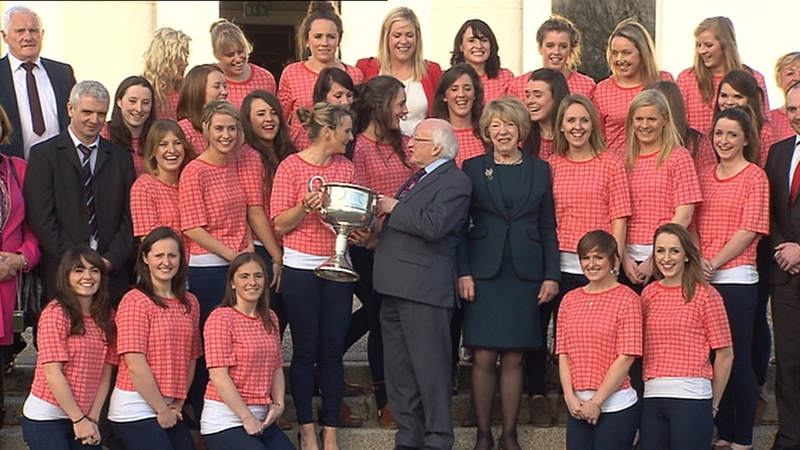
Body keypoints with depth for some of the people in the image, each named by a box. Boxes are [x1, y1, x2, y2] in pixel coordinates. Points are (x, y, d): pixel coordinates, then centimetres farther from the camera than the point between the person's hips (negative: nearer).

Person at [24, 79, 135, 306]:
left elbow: (129, 218, 10)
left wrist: (111, 259, -5)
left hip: (112, 275, 2)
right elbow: (41, 218, -4)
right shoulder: (44, 154, 4)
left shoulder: (121, 158, 14)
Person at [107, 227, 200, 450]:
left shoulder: (190, 303, 9)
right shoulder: (135, 301, -10)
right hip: (136, 410, -6)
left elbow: (191, 358, 11)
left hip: (169, 409, 7)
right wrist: (162, 409, -10)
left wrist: (177, 404, 2)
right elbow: (135, 364, -15)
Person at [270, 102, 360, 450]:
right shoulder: (291, 167, -6)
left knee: (333, 350, 5)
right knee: (305, 350, 2)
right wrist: (306, 207, -24)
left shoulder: (345, 167, 8)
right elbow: (280, 224, -6)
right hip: (301, 267, -4)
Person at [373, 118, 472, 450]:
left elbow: (433, 226, -24)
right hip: (396, 288, 10)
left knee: (430, 369, -5)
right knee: (398, 370, 13)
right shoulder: (418, 179, 21)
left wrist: (393, 209, -12)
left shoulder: (455, 182, -9)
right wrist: (379, 229, 8)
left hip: (424, 291, -10)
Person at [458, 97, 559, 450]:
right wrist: (463, 272, -7)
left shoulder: (539, 170, 10)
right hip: (484, 272, -1)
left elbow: (548, 228, 9)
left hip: (524, 273, 1)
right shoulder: (473, 168, 5)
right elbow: (460, 225, 2)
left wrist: (552, 275, 2)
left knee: (513, 357, 3)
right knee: (483, 357, -3)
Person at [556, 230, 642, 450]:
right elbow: (563, 353, 7)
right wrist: (570, 397, -5)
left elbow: (626, 357, -11)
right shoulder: (570, 300, 10)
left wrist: (597, 401, -11)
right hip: (578, 408, 5)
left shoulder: (627, 299, -5)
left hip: (615, 407, -5)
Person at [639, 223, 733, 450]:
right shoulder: (649, 293, 10)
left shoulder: (705, 294, -2)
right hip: (652, 397, 4)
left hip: (691, 397, -4)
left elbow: (725, 355, 0)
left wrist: (712, 404, 4)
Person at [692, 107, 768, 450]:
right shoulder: (706, 178, 14)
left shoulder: (754, 177, -3)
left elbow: (749, 230, -10)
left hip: (736, 277, -5)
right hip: (703, 278, 5)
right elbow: (695, 225, 11)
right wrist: (697, 260, -6)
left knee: (738, 358, -1)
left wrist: (715, 262, -14)